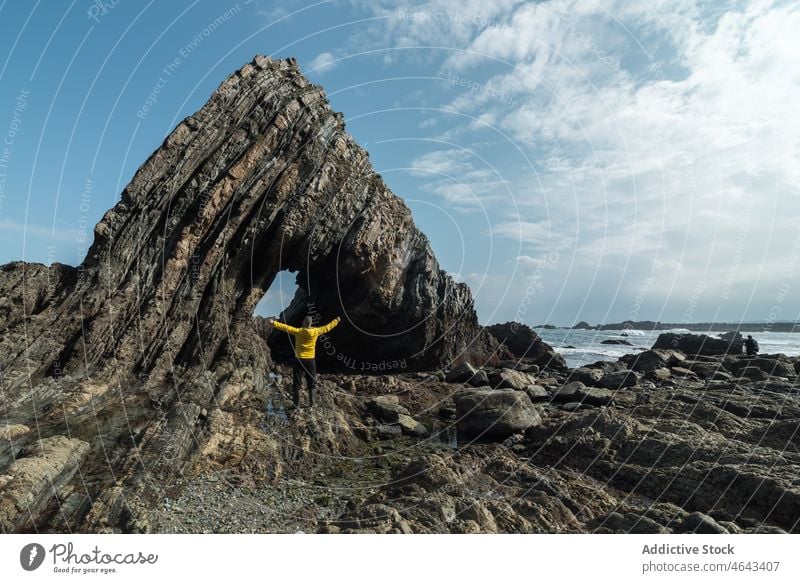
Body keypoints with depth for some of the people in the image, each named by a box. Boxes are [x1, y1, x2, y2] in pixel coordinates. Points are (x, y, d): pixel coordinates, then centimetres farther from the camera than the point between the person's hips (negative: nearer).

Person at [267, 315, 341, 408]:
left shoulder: (298, 331, -11)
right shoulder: (316, 331, -4)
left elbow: (286, 328, -17)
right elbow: (327, 327, 9)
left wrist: (273, 323, -15)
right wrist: (336, 321, 24)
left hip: (299, 360, -2)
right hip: (310, 360, 2)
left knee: (296, 383, 7)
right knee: (312, 383, 14)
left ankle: (296, 405, 7)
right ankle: (311, 404, 13)